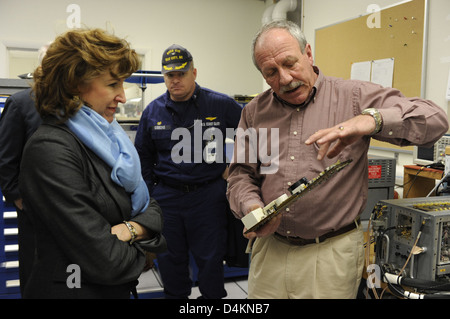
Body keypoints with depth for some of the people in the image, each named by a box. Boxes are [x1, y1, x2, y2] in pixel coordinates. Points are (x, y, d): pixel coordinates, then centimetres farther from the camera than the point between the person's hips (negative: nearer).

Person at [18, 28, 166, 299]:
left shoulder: (108, 138, 3)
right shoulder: (50, 151, -24)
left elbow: (151, 207, 3)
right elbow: (106, 262, -27)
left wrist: (130, 229, -17)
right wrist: (138, 253, -7)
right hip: (73, 289, -7)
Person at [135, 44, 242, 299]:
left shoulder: (221, 105, -5)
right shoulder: (153, 111, 5)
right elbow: (143, 154, 14)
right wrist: (149, 190, 9)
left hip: (208, 194, -2)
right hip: (166, 196, 3)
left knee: (210, 257, 9)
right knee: (170, 258, 15)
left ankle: (213, 295, 30)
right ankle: (175, 295, 35)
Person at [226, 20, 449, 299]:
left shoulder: (354, 97, -4)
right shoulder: (254, 112, 7)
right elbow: (241, 174, 8)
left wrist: (371, 119, -30)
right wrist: (252, 207, -14)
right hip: (270, 247, 3)